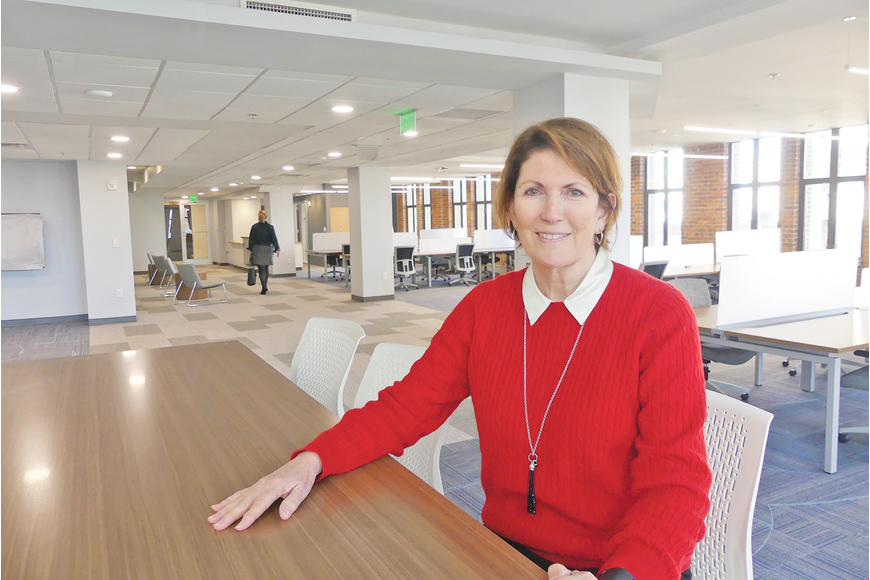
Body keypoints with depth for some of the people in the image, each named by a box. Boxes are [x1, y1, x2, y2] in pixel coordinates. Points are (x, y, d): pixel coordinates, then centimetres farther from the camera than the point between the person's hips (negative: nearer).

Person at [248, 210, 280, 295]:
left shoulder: (254, 227, -3)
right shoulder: (270, 227, -3)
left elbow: (251, 239, -1)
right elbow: (274, 239, -3)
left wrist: (250, 250, 5)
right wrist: (277, 249, 0)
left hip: (257, 249, -2)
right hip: (267, 249, 2)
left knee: (261, 269, -3)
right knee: (266, 268, 17)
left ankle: (264, 288, -11)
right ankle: (265, 286, 27)